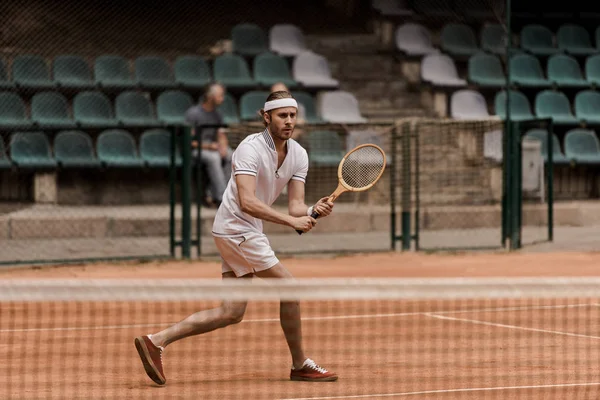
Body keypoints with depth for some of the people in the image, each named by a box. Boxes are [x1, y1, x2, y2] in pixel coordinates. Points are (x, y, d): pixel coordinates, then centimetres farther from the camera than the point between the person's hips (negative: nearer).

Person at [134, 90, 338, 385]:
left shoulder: (299, 155, 4)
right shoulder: (250, 148, -20)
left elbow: (295, 205, 0)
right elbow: (247, 202, -31)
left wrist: (313, 211, -22)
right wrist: (291, 221, -33)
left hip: (246, 232, 9)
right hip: (237, 230, -9)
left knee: (232, 312, 5)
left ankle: (157, 340, 3)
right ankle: (300, 366, 9)